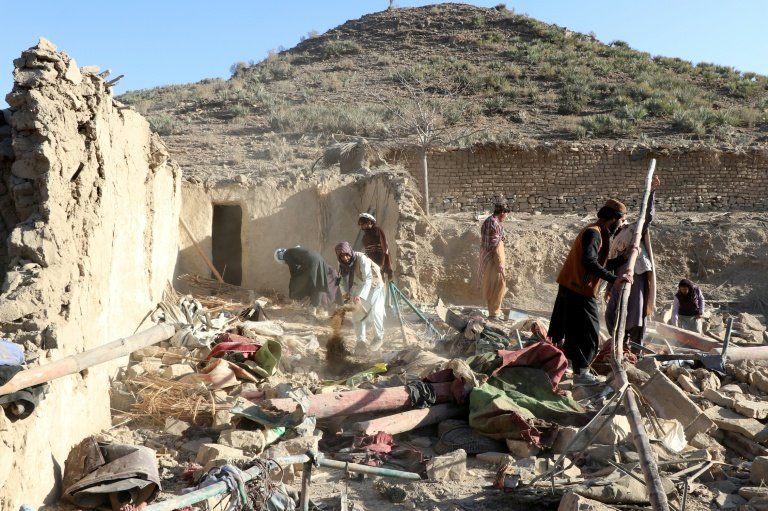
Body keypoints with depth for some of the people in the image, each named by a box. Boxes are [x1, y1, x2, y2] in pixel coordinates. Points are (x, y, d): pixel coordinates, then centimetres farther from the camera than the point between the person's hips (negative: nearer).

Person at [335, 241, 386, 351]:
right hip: (359, 288, 6)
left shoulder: (361, 258, -32)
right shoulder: (342, 264, -11)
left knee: (375, 312, -14)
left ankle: (379, 338, 5)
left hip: (374, 286, -6)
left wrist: (360, 296, -45)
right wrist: (346, 294, -21)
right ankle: (361, 341, 16)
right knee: (357, 313, 5)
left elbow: (368, 279, -37)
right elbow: (342, 281, -3)